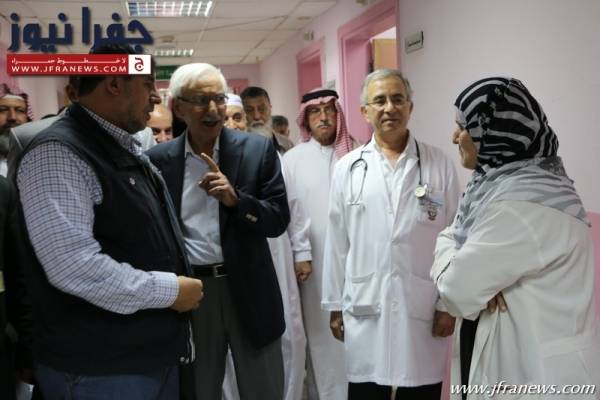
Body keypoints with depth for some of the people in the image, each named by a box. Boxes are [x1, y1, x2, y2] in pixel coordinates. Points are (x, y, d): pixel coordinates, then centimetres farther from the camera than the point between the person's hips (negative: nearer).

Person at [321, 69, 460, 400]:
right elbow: (337, 242, 6)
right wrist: (335, 305, 7)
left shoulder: (439, 164, 1)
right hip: (365, 310, 1)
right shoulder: (347, 168, 3)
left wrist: (448, 304, -1)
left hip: (424, 309, 0)